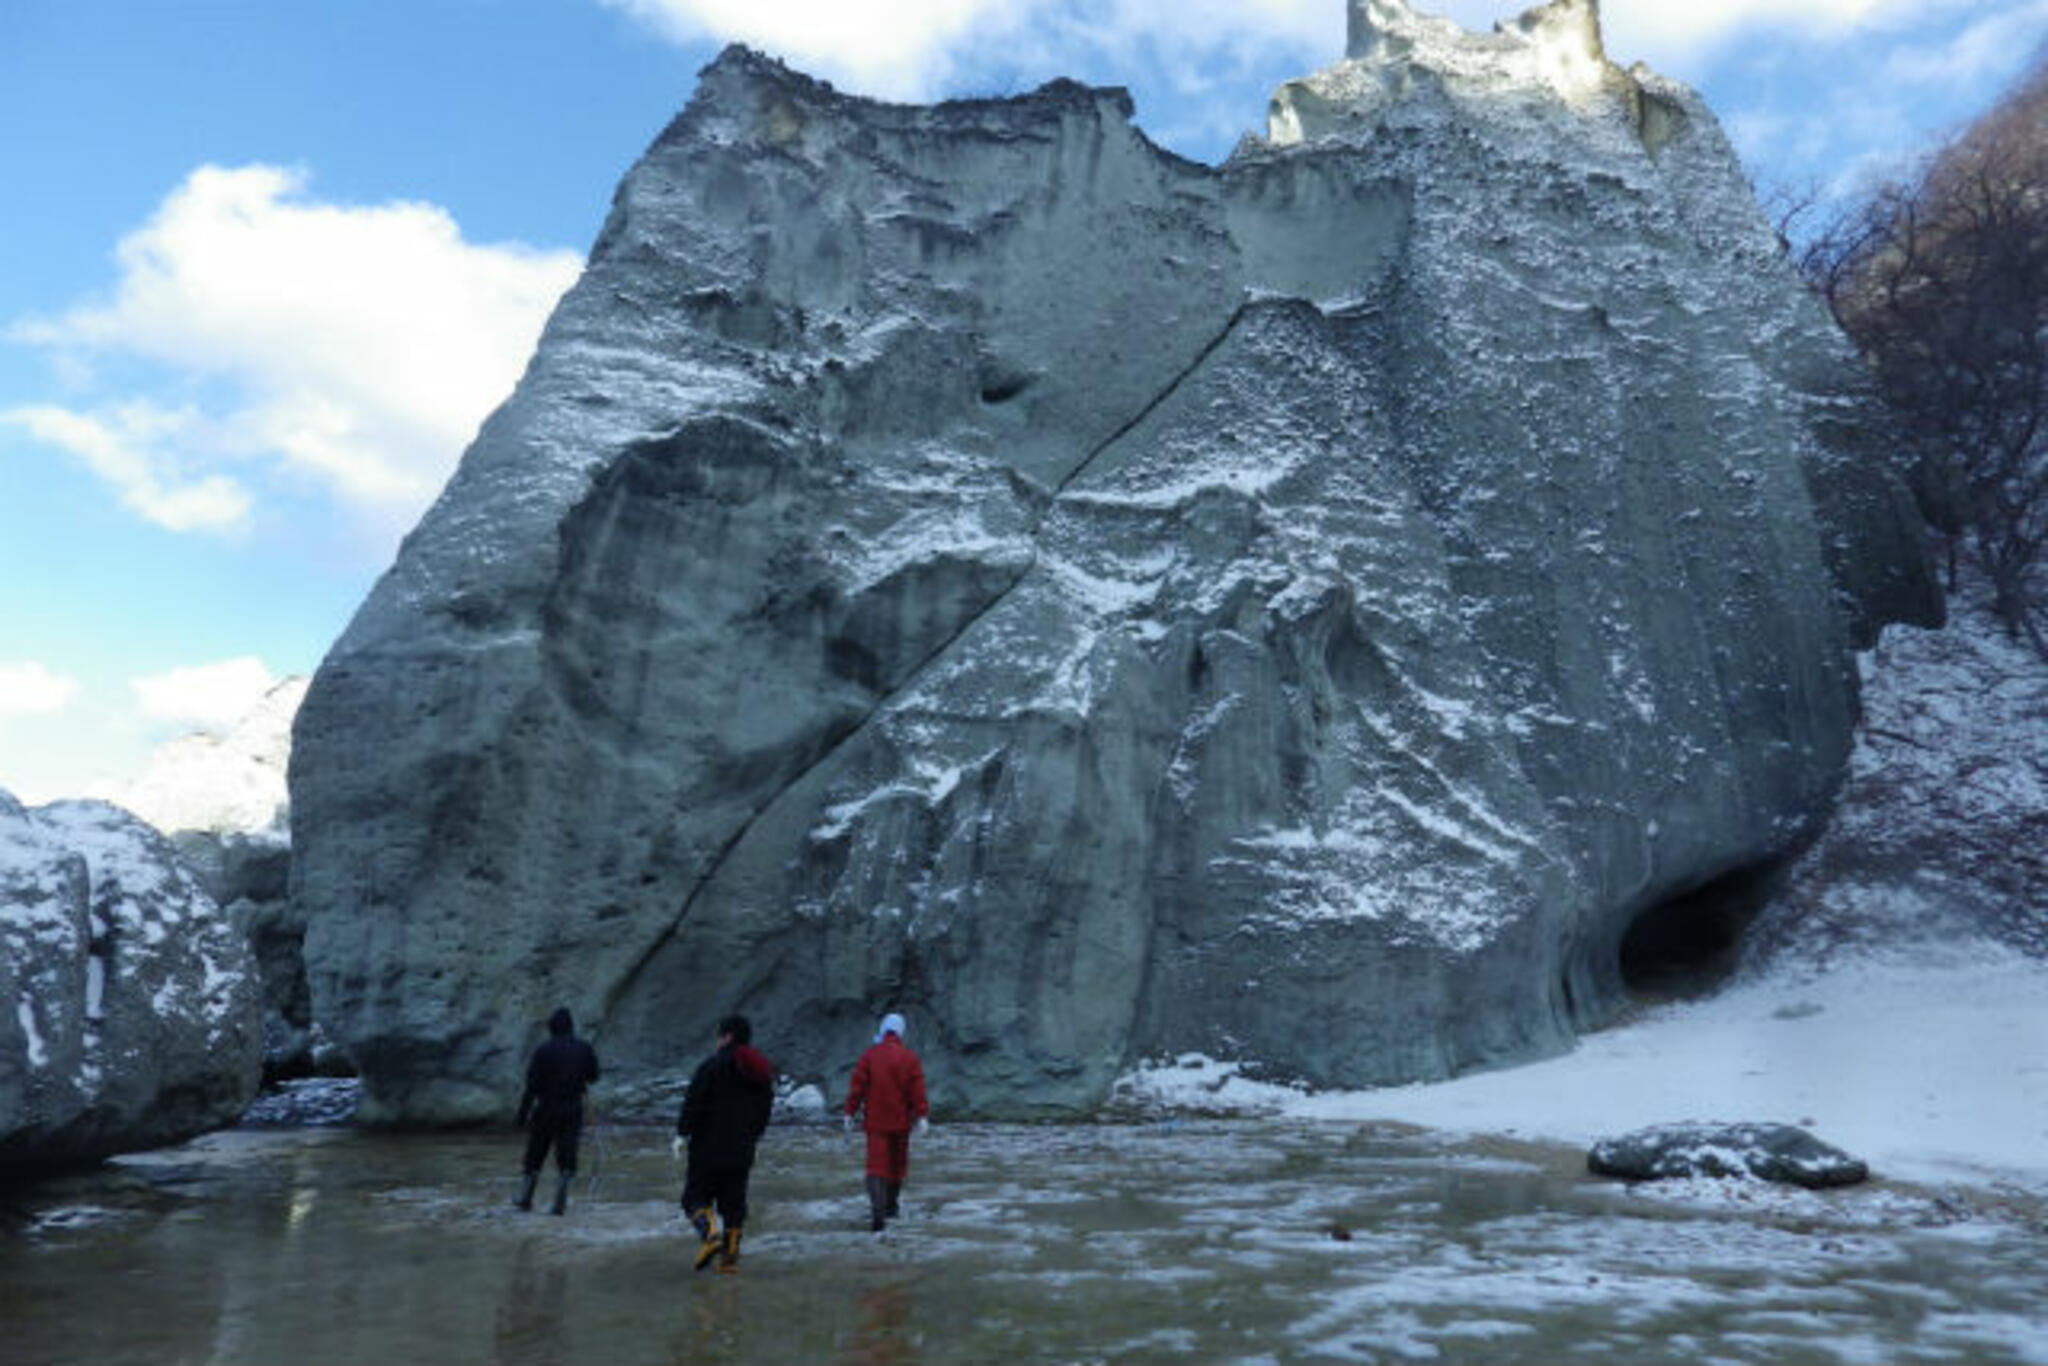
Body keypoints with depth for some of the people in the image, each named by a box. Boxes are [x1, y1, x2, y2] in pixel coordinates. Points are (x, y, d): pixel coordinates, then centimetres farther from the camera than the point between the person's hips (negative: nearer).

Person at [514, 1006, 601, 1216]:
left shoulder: (543, 1051, -11)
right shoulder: (584, 1049, -3)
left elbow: (532, 1085, -11)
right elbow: (593, 1076, 8)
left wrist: (523, 1113, -5)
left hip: (546, 1109, -1)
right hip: (573, 1110, 1)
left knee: (535, 1156, 15)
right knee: (566, 1158, 6)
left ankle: (525, 1198, 26)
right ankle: (560, 1204, 5)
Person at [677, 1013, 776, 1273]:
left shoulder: (713, 1065, -12)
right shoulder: (762, 1071, 10)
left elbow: (693, 1102, -15)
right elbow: (765, 1110, 15)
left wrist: (682, 1133, -4)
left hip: (709, 1147, -6)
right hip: (742, 1152, 6)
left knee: (696, 1196, 6)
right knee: (734, 1202, 12)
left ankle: (710, 1235, -14)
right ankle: (730, 1256, 12)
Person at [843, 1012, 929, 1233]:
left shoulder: (869, 1055, -3)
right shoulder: (909, 1058, -2)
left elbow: (857, 1086, -4)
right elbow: (917, 1090, -6)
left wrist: (850, 1113, 2)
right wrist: (921, 1115, -6)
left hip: (875, 1121, -1)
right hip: (900, 1121, 1)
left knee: (876, 1165, -5)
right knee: (897, 1163, 18)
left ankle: (878, 1213, -20)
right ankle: (891, 1205, 30)